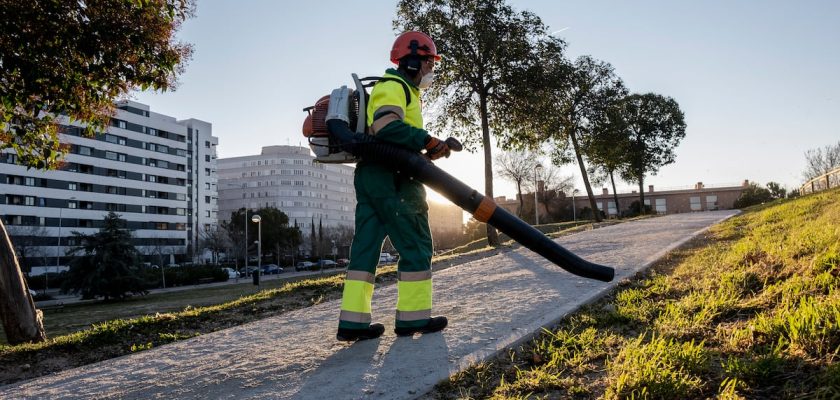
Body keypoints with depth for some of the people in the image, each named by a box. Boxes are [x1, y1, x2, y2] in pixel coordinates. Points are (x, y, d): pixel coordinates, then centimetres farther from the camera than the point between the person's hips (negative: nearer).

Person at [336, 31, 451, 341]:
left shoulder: (401, 90, 30)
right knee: (416, 244, -4)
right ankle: (413, 317, 0)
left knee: (366, 245, 4)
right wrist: (428, 141, -17)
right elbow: (387, 126, -23)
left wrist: (427, 152, 10)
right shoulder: (394, 86, -3)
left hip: (370, 176, 10)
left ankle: (353, 321, 4)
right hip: (391, 178, -10)